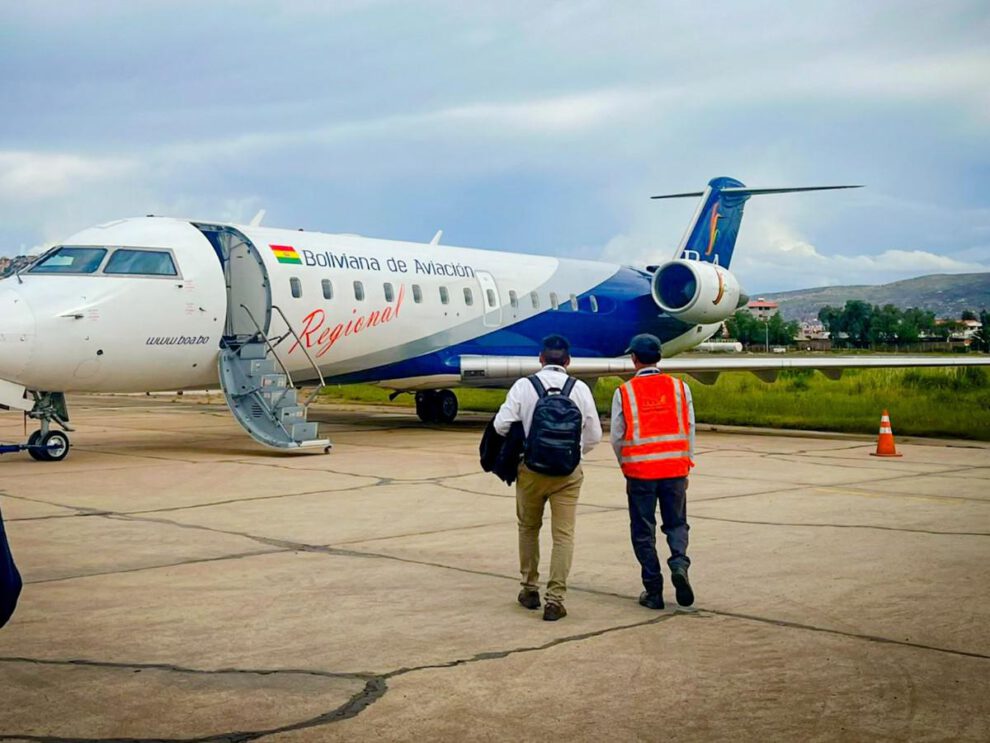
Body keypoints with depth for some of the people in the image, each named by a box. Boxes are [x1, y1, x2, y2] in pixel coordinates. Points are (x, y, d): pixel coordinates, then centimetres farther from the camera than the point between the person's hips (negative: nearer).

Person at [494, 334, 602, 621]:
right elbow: (594, 435, 1)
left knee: (528, 528, 19)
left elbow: (502, 425, -9)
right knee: (563, 535, 4)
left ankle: (530, 589, 28)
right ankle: (555, 599, 0)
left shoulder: (524, 385, -6)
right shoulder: (580, 389, -3)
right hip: (568, 473, 0)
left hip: (531, 470, 0)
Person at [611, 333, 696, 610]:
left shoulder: (624, 392, -4)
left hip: (640, 471, -1)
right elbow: (689, 430, 4)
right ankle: (679, 563, -12)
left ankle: (653, 591, 9)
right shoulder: (679, 387, 1)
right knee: (676, 523, 15)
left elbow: (616, 437, 1)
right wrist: (686, 466, 14)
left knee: (643, 531, 8)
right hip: (674, 468, 2)